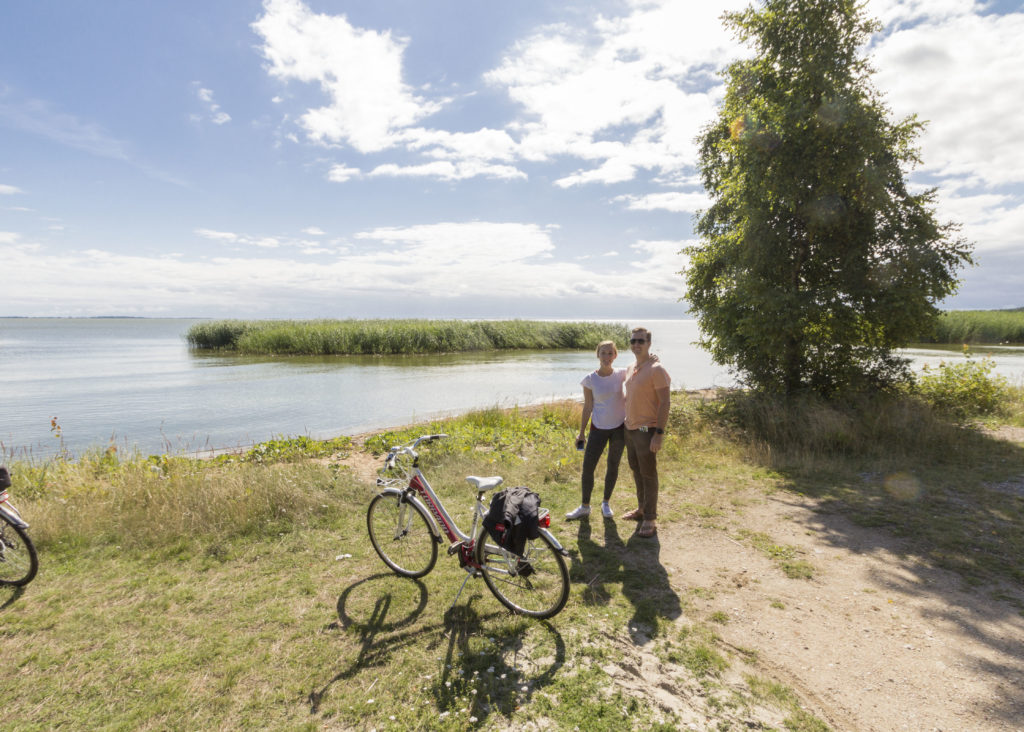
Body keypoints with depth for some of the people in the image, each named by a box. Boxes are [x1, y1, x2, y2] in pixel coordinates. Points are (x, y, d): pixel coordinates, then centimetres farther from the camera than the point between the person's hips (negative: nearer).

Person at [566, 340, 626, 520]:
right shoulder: (590, 379, -10)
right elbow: (588, 407, -3)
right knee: (588, 467, 0)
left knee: (613, 467, 12)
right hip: (599, 428, -1)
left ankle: (606, 503, 31)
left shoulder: (621, 374, -6)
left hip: (619, 427, 1)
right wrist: (581, 432, -1)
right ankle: (585, 507, 18)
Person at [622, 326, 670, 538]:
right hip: (630, 428, 8)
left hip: (646, 430, -8)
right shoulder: (630, 370, 10)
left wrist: (659, 433, -21)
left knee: (648, 474, 0)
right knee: (636, 471, 17)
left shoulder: (656, 370, -14)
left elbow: (665, 403, -17)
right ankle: (642, 509, 33)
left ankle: (650, 519, 11)